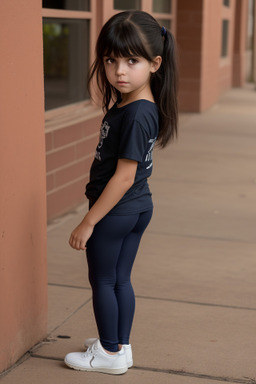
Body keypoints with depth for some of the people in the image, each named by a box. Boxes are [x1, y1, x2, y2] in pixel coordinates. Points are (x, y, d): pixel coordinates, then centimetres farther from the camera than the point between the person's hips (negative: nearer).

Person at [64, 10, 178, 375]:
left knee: (102, 280, 8)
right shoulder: (136, 105, 2)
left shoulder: (135, 115, -26)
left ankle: (110, 353, 21)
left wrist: (88, 222, -21)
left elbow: (124, 177, -25)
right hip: (139, 207, 9)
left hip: (116, 211, -9)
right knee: (121, 280, 19)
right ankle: (120, 346, 31)